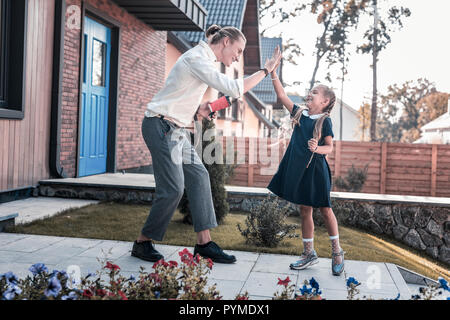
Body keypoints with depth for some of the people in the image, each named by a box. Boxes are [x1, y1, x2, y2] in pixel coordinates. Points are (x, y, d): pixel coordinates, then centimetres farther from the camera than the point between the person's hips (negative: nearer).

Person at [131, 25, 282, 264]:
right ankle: (143, 243, 6)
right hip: (161, 125, -10)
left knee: (198, 176, 3)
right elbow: (233, 88, -25)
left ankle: (204, 242, 5)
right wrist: (265, 70, -14)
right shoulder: (197, 58, -16)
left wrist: (197, 111, 1)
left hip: (176, 129, 10)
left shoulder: (205, 60, 16)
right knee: (173, 188, -10)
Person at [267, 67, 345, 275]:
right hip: (298, 169, 5)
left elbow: (330, 147, -7)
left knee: (325, 210, 3)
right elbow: (282, 96, 6)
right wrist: (273, 73, 0)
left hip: (316, 170, -5)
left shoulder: (324, 120, -6)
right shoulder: (299, 113, 8)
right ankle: (309, 253, 21)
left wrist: (317, 148, -27)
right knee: (305, 211, 10)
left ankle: (336, 251, 20)